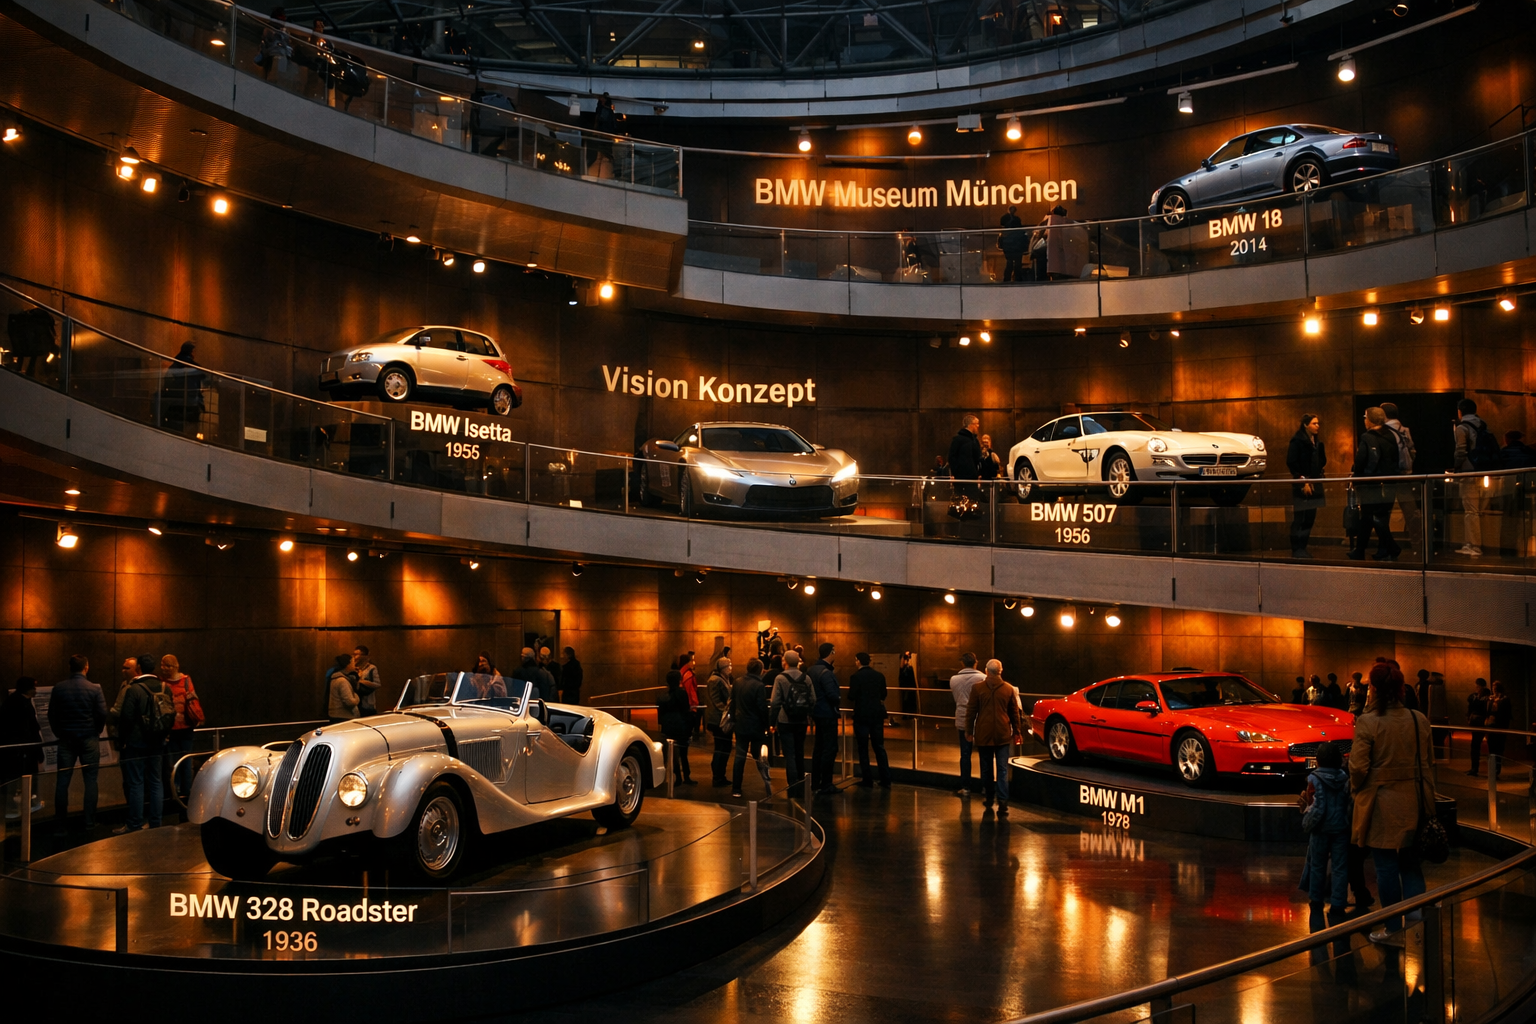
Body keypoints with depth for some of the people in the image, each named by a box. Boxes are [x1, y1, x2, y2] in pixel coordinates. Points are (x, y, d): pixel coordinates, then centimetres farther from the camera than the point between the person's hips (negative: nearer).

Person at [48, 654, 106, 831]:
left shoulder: (59, 688, -2)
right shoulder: (94, 689, -9)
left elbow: (51, 714, 2)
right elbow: (102, 714, -10)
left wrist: (59, 733, 16)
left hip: (66, 738, 2)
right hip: (89, 738, -2)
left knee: (62, 779, 9)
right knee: (90, 780, 3)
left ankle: (60, 820, 14)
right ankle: (89, 821, 4)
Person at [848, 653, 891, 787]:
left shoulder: (855, 676, -12)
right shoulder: (879, 675, 2)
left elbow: (851, 696, -14)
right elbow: (883, 695, 7)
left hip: (862, 715, -4)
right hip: (877, 714, 4)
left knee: (863, 748, 4)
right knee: (879, 747, 12)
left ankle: (867, 779, 5)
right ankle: (886, 779, 12)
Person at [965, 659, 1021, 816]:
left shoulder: (977, 688, -5)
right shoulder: (1009, 689, -1)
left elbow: (971, 712, -2)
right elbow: (1014, 713, 6)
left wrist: (969, 731, 7)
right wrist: (1017, 731, 15)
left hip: (983, 735, 0)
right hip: (1003, 735, 0)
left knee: (986, 768, 14)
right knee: (1002, 769, 0)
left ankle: (988, 799, 23)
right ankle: (1002, 802, -11)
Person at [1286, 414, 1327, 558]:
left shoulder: (1317, 441, 14)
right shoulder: (1297, 440, -9)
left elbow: (1322, 461, 17)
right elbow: (1291, 462, -15)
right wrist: (1302, 480, -15)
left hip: (1314, 484, 8)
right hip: (1301, 486, -8)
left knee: (1310, 518, 10)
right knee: (1299, 518, -5)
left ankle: (1303, 548, 18)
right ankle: (1296, 550, 0)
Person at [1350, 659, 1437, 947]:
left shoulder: (1367, 722, -17)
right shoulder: (1420, 720, -2)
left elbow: (1358, 767, -15)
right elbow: (1428, 761, 7)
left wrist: (1356, 787, 5)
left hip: (1382, 803, -5)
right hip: (1414, 803, 5)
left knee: (1387, 868, 6)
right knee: (1411, 866, 15)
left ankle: (1394, 930, 14)